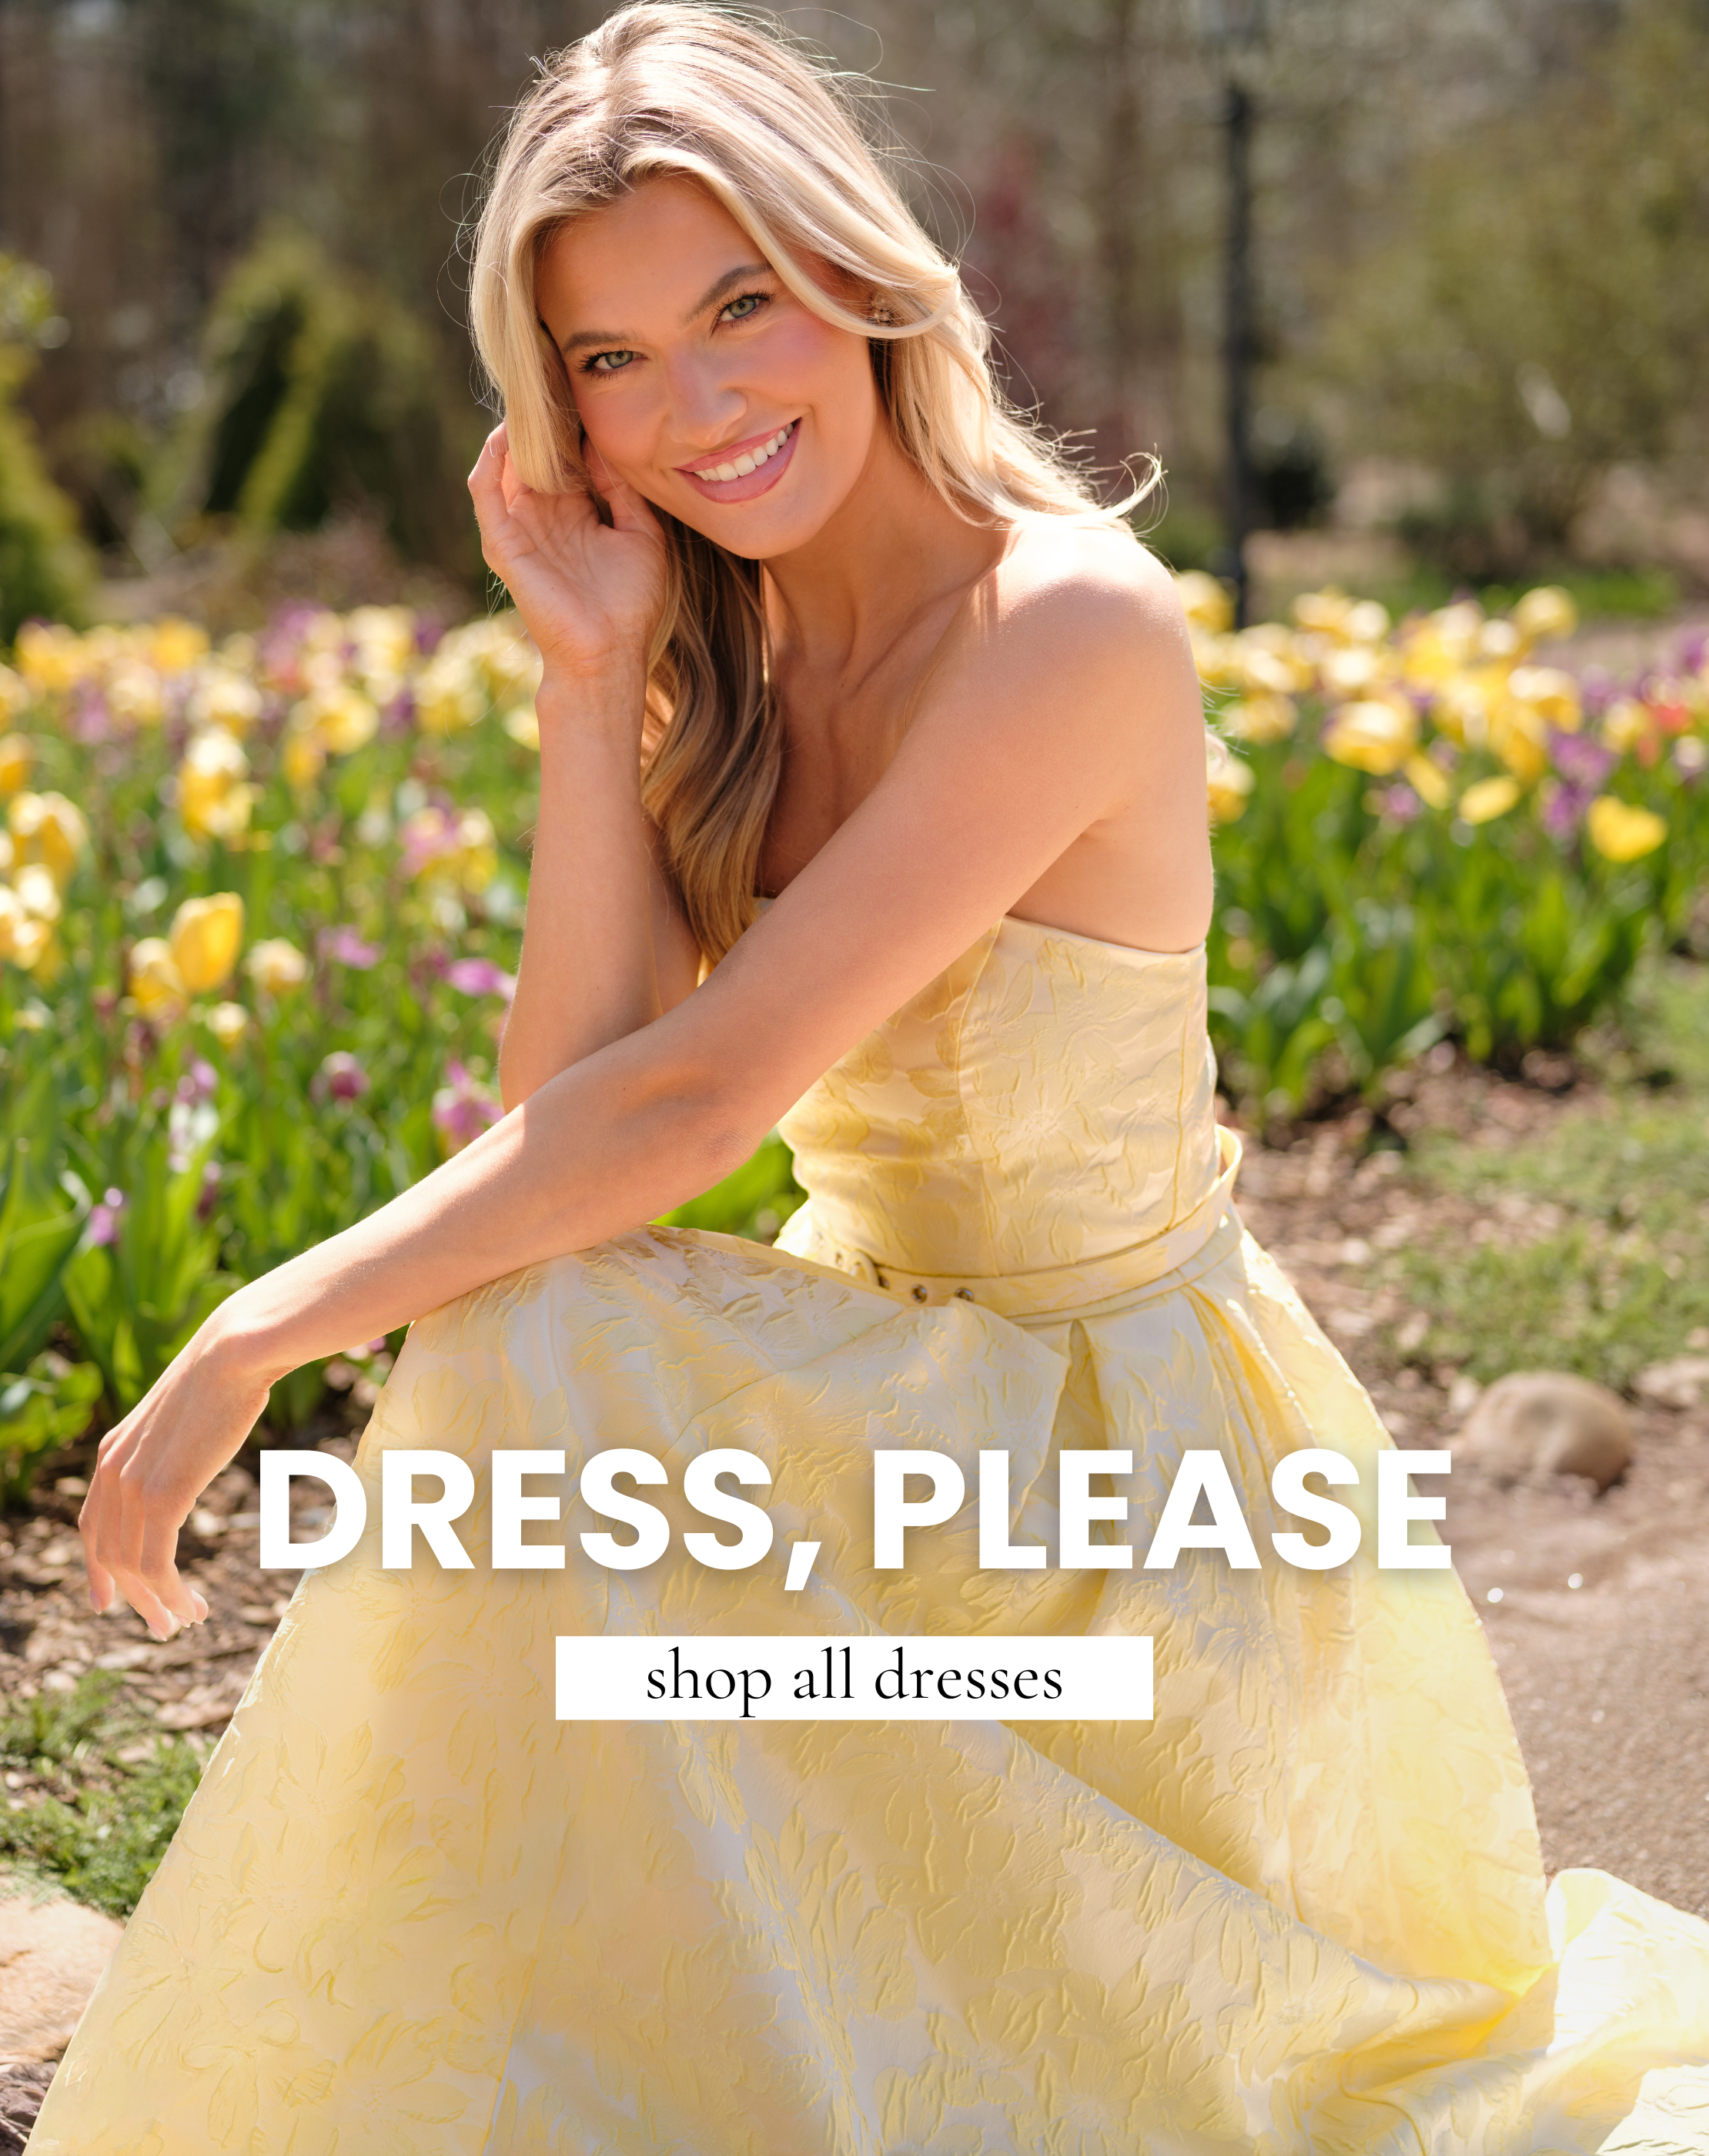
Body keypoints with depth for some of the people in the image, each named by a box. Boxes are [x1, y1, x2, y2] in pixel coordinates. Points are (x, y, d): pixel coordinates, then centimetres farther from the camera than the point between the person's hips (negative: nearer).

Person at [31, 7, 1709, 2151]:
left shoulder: (1067, 625, -24)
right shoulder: (729, 650, 1)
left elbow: (695, 1098, -28)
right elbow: (569, 1104, -10)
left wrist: (268, 1329, -23)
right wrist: (594, 681, -17)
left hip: (1115, 1428, -5)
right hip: (881, 1400, 6)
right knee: (507, 1373, -19)